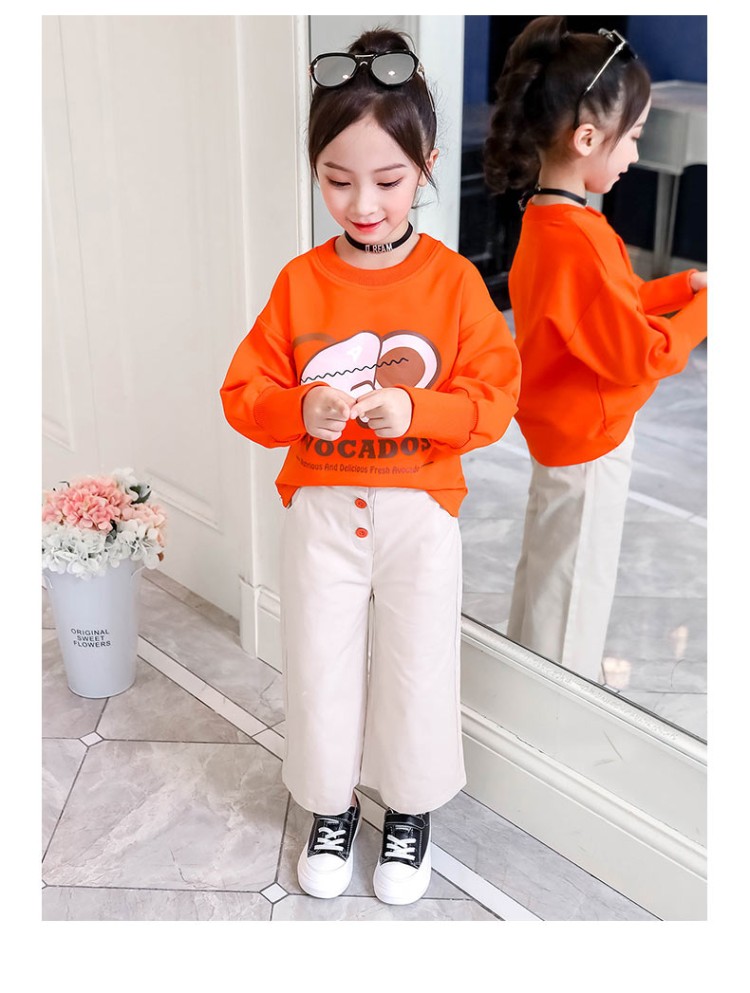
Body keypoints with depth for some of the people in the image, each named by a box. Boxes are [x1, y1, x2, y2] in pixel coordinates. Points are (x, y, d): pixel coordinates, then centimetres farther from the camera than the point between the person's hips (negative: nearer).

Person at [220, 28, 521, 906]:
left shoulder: (454, 281, -8)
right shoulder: (299, 282, -4)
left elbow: (495, 395, -9)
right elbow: (244, 392, -3)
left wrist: (414, 412, -26)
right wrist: (300, 412, -24)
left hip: (419, 508, -1)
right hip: (319, 506, 2)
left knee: (416, 666, 10)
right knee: (319, 666, 13)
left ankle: (410, 809, 35)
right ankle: (331, 807, 37)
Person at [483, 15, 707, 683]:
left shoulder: (546, 219, 0)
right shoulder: (577, 241, -31)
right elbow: (645, 357, -25)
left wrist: (682, 285, 2)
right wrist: (704, 307, -12)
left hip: (561, 431, 10)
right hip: (590, 442, -10)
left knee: (547, 572, 25)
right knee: (576, 588, 8)